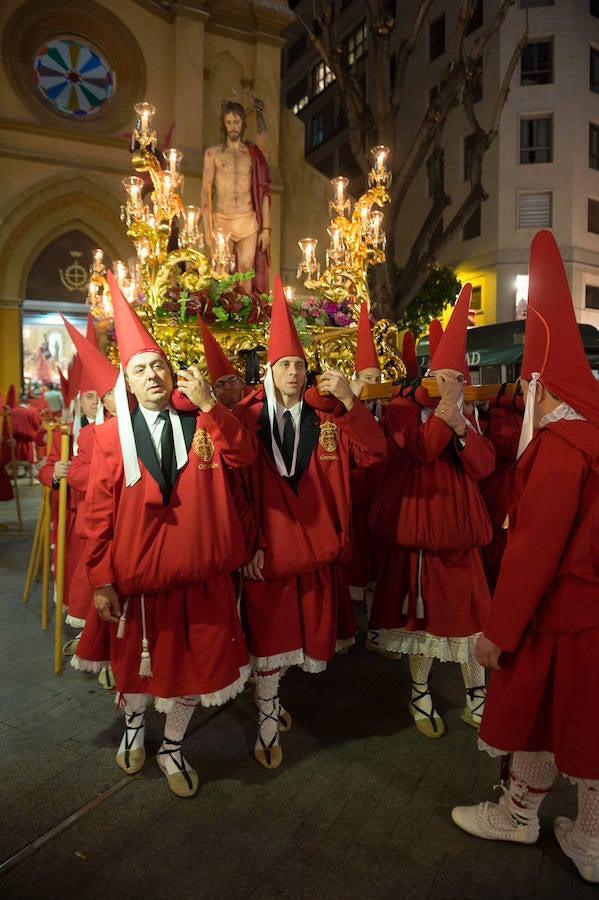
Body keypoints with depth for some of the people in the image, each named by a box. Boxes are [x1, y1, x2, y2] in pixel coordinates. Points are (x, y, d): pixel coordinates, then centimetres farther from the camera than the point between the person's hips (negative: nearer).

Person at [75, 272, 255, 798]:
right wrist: (101, 580, -6)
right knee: (135, 663, 20)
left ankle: (173, 748, 40)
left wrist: (207, 403, -25)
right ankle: (134, 725, 54)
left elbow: (244, 456, -18)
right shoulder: (112, 434, -5)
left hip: (197, 572, 1)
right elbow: (99, 512, -5)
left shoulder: (200, 424, -1)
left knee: (193, 663, 13)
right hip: (135, 573, -1)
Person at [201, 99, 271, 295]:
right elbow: (206, 191, 3)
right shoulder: (213, 153, 7)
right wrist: (207, 228, -7)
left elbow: (263, 191, 10)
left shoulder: (254, 154, 12)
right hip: (221, 221, -1)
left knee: (246, 271, -4)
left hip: (248, 222, 1)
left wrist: (266, 228, 3)